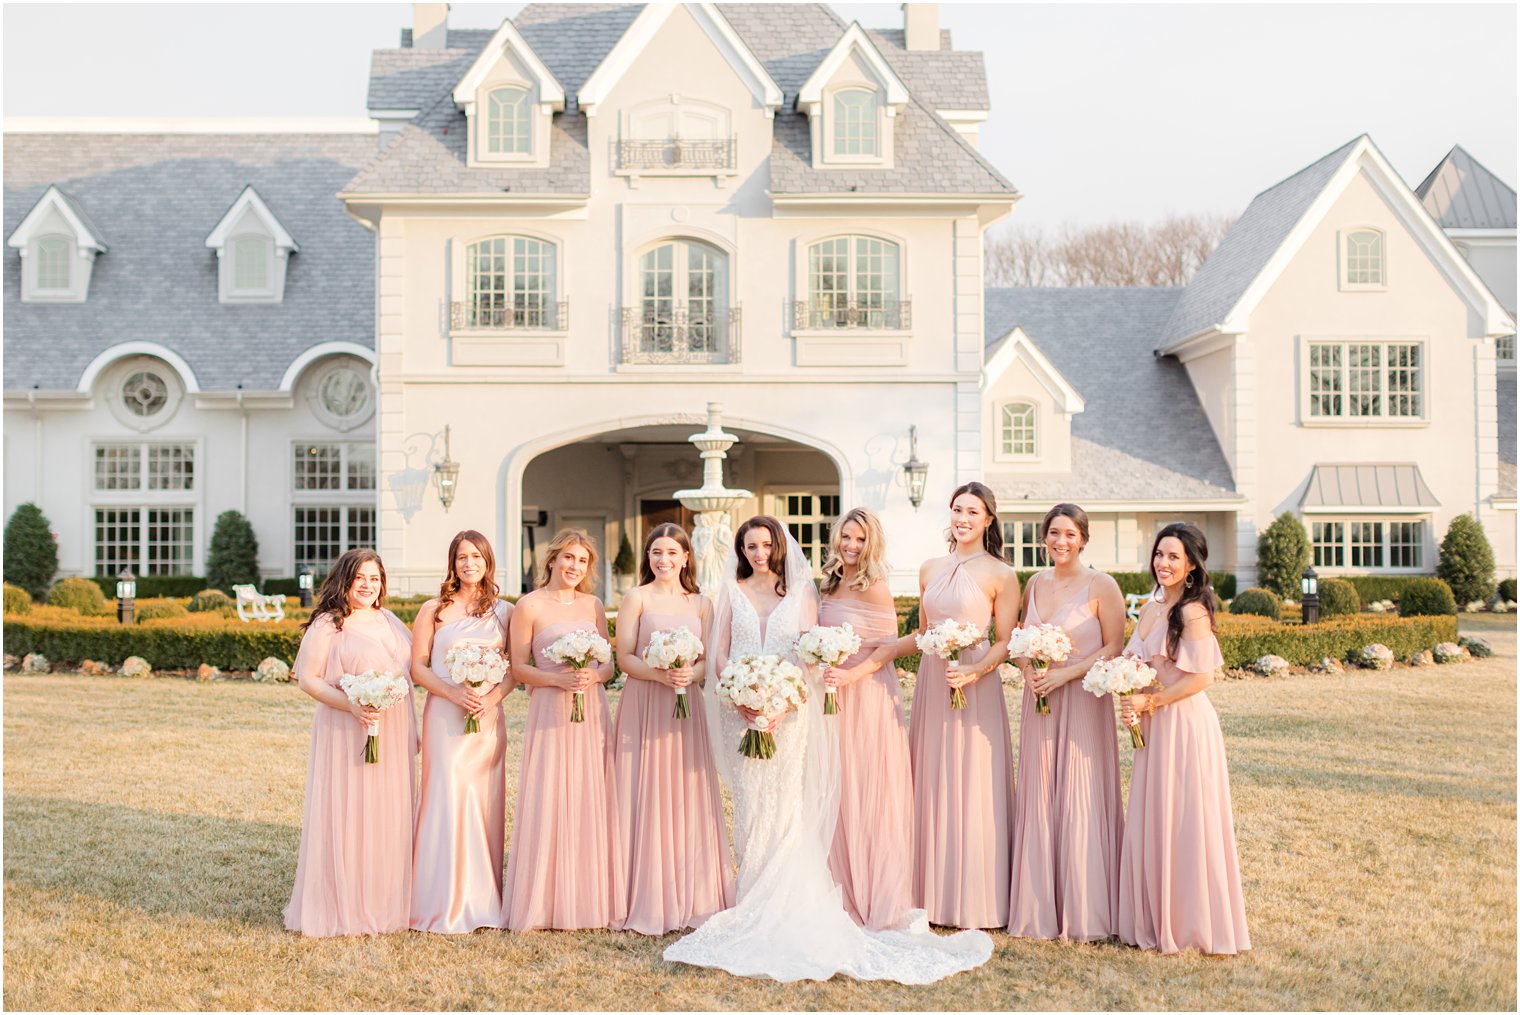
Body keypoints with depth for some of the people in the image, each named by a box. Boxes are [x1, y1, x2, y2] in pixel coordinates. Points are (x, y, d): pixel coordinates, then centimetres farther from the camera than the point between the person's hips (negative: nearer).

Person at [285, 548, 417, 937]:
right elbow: (308, 679, -10)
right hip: (347, 734, -6)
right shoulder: (327, 625, -7)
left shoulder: (390, 621, 13)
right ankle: (341, 908, 7)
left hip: (392, 737, 6)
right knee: (346, 815, -3)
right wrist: (351, 705, -21)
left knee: (389, 816, 10)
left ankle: (384, 903, 21)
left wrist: (413, 729, 15)